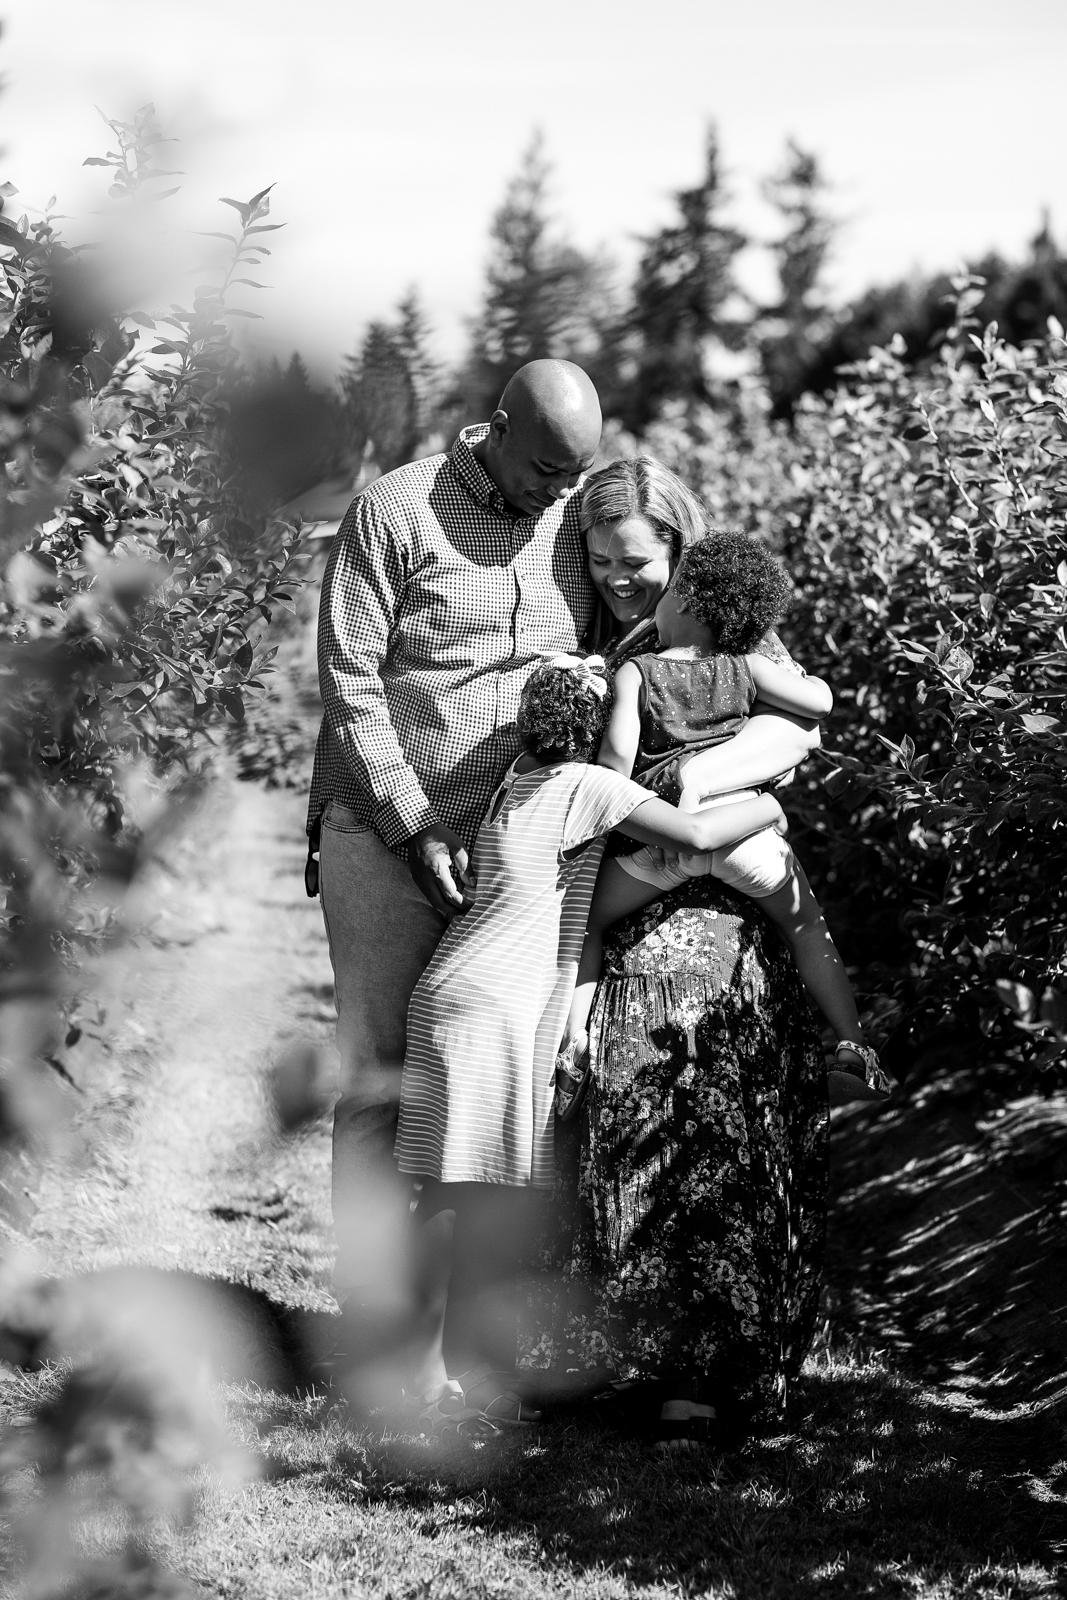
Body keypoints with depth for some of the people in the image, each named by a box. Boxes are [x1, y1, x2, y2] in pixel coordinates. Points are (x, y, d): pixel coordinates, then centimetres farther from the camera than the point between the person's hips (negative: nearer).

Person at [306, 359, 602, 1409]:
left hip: (514, 848, 4)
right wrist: (414, 828, -14)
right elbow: (350, 681, -10)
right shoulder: (394, 513, -9)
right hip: (385, 837, -4)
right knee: (382, 1083, -3)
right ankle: (373, 1335, -1)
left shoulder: (576, 520, 5)